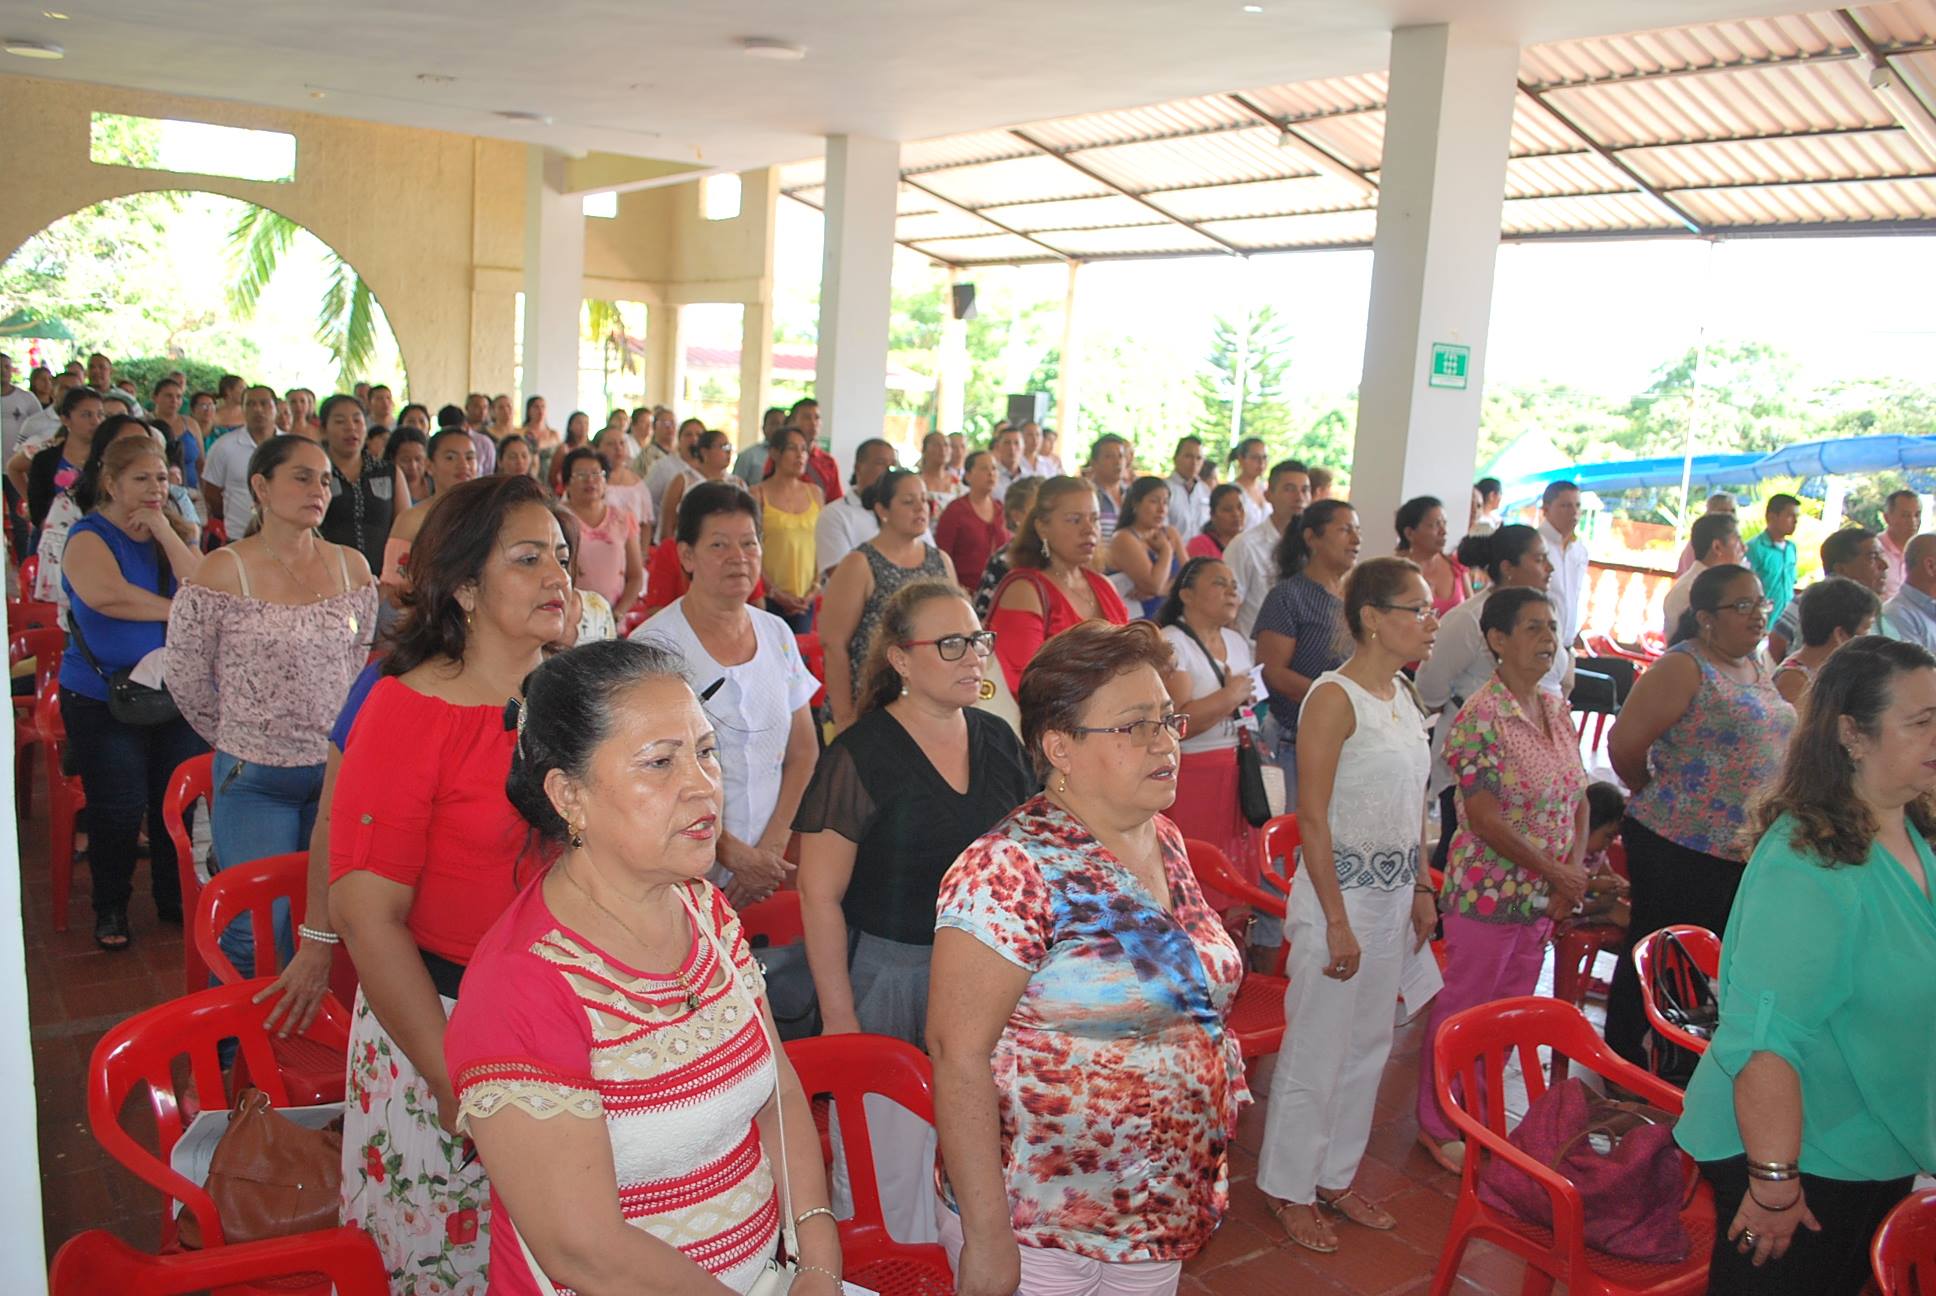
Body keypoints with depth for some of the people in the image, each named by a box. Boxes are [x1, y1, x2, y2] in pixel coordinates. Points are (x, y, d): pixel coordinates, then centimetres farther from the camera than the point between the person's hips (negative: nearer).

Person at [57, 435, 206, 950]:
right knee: (118, 809, 2)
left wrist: (164, 530, -15)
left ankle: (175, 898, 29)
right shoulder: (89, 535, -8)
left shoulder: (172, 534, 8)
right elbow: (104, 594, -28)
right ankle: (110, 907, 23)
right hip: (103, 698, -4)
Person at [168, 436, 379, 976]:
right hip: (254, 779, -3)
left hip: (337, 768, 4)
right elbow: (186, 682, -1)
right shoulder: (223, 573, -10)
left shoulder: (352, 566, 2)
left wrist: (334, 736, 14)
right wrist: (241, 740, 9)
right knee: (254, 935, 3)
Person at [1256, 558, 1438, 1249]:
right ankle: (1290, 1187, 22)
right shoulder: (1334, 697, -17)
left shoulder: (1404, 695, 8)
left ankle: (1336, 1175, 33)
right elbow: (1312, 816, -19)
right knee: (1317, 1050, 4)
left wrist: (1421, 890, 14)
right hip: (1342, 889, -8)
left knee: (1368, 1045, 17)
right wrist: (1337, 921, -19)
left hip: (1394, 894, 8)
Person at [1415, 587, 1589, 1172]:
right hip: (1489, 892, -7)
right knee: (1462, 1009, 7)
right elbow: (1485, 818, -21)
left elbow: (1578, 796, 10)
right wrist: (1557, 872, -17)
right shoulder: (1481, 716, -18)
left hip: (1543, 899, 7)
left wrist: (1576, 869, -4)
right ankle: (1438, 1124, 24)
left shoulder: (1557, 708, 6)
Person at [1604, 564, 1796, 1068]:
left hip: (1744, 851, 8)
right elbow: (1625, 743, -16)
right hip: (1679, 849, -7)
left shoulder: (1757, 669, 13)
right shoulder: (1684, 667, -13)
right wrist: (1656, 796, 0)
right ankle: (1625, 1074, 19)